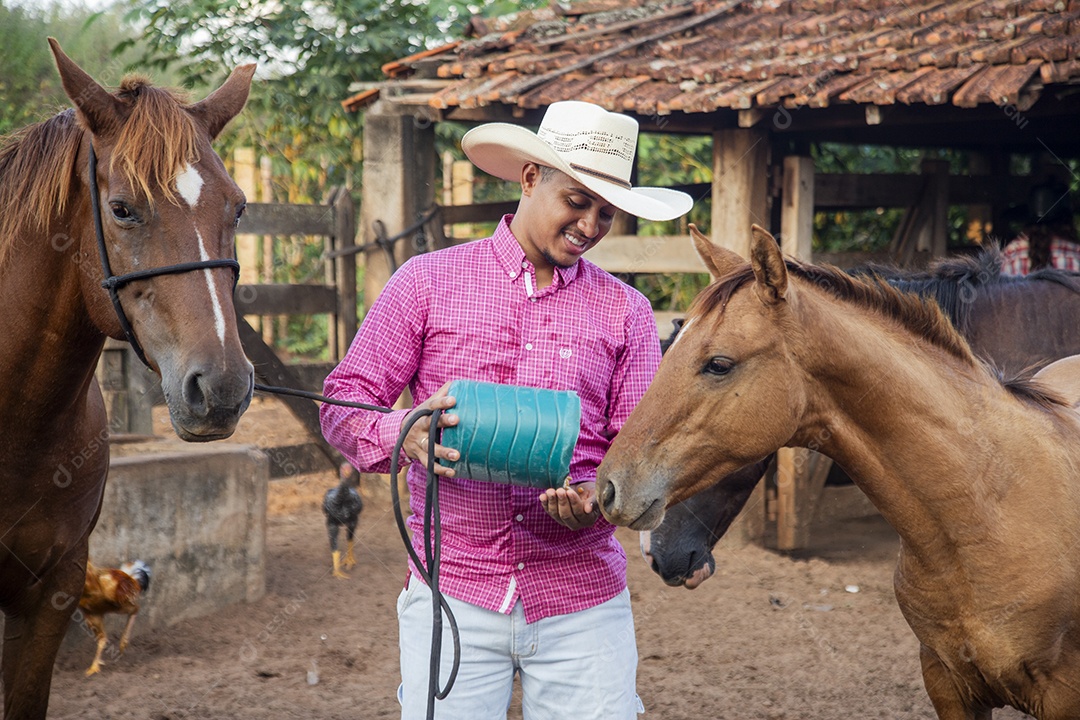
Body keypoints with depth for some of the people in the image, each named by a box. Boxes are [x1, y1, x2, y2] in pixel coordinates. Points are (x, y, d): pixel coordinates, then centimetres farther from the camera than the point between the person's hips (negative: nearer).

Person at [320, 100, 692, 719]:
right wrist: (400, 434, -19)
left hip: (583, 602, 2)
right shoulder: (429, 282, 3)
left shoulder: (625, 311, 8)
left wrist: (601, 496, -16)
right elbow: (343, 403, 3)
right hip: (452, 592, -1)